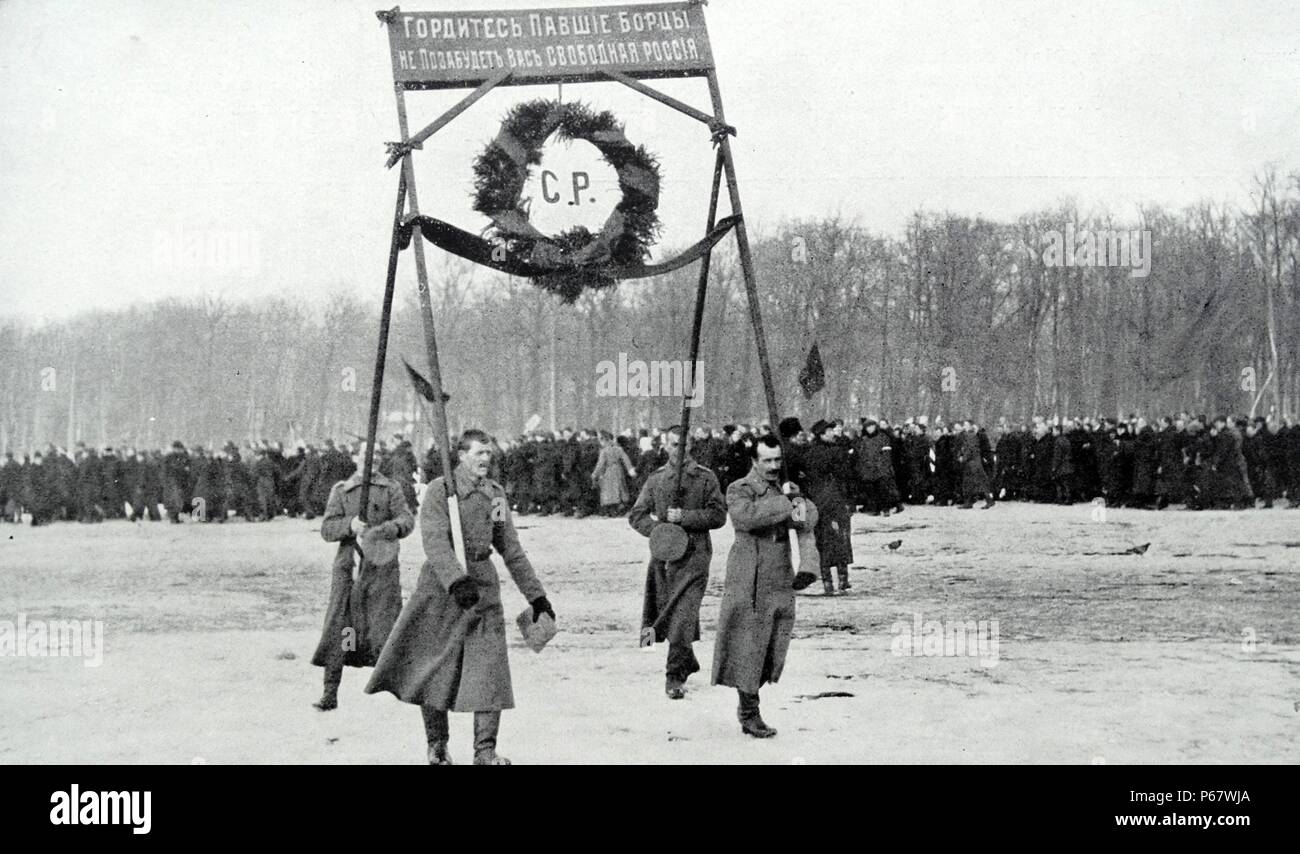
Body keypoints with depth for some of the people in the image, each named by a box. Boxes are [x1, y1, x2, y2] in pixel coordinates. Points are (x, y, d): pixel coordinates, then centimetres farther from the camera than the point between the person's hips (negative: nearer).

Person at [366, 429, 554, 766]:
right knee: (436, 670, 3)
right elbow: (435, 542, -19)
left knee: (490, 669, -6)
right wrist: (457, 581, -34)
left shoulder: (495, 494, 11)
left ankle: (485, 751, -4)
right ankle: (437, 747, 19)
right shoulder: (440, 491, -6)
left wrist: (536, 595, 15)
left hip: (483, 586, 4)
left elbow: (512, 550, 17)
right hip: (442, 588, -4)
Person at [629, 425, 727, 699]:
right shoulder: (656, 479, 10)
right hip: (663, 554, 4)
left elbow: (718, 515, -4)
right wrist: (659, 529, -9)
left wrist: (684, 517, -13)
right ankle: (687, 663, 31)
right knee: (664, 612, 10)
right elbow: (636, 515, 9)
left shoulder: (705, 478, 2)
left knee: (683, 616, -14)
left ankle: (675, 677, -10)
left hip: (694, 555, -4)